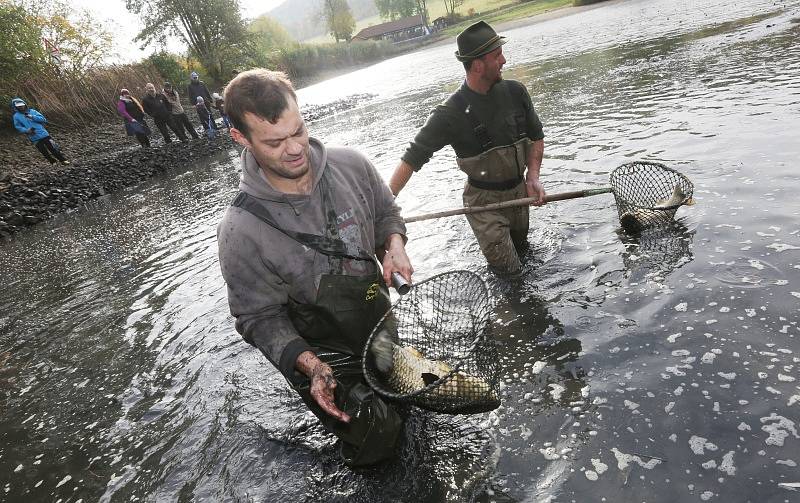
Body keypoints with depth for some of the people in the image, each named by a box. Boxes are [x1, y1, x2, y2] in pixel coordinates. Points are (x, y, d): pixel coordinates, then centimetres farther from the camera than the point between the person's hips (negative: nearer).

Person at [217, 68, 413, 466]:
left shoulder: (349, 164, -17)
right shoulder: (242, 232, -28)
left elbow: (385, 211, 2)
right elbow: (260, 317, -17)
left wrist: (394, 244, -18)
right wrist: (310, 365, -30)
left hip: (384, 323, 5)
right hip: (325, 359, -4)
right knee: (375, 448, 13)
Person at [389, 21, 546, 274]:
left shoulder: (515, 92, -7)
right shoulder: (451, 113, -21)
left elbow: (536, 136, 7)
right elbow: (412, 158, -20)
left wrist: (533, 176, -8)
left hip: (519, 193, 5)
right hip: (484, 201, -5)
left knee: (521, 250, 24)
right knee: (507, 270, -5)